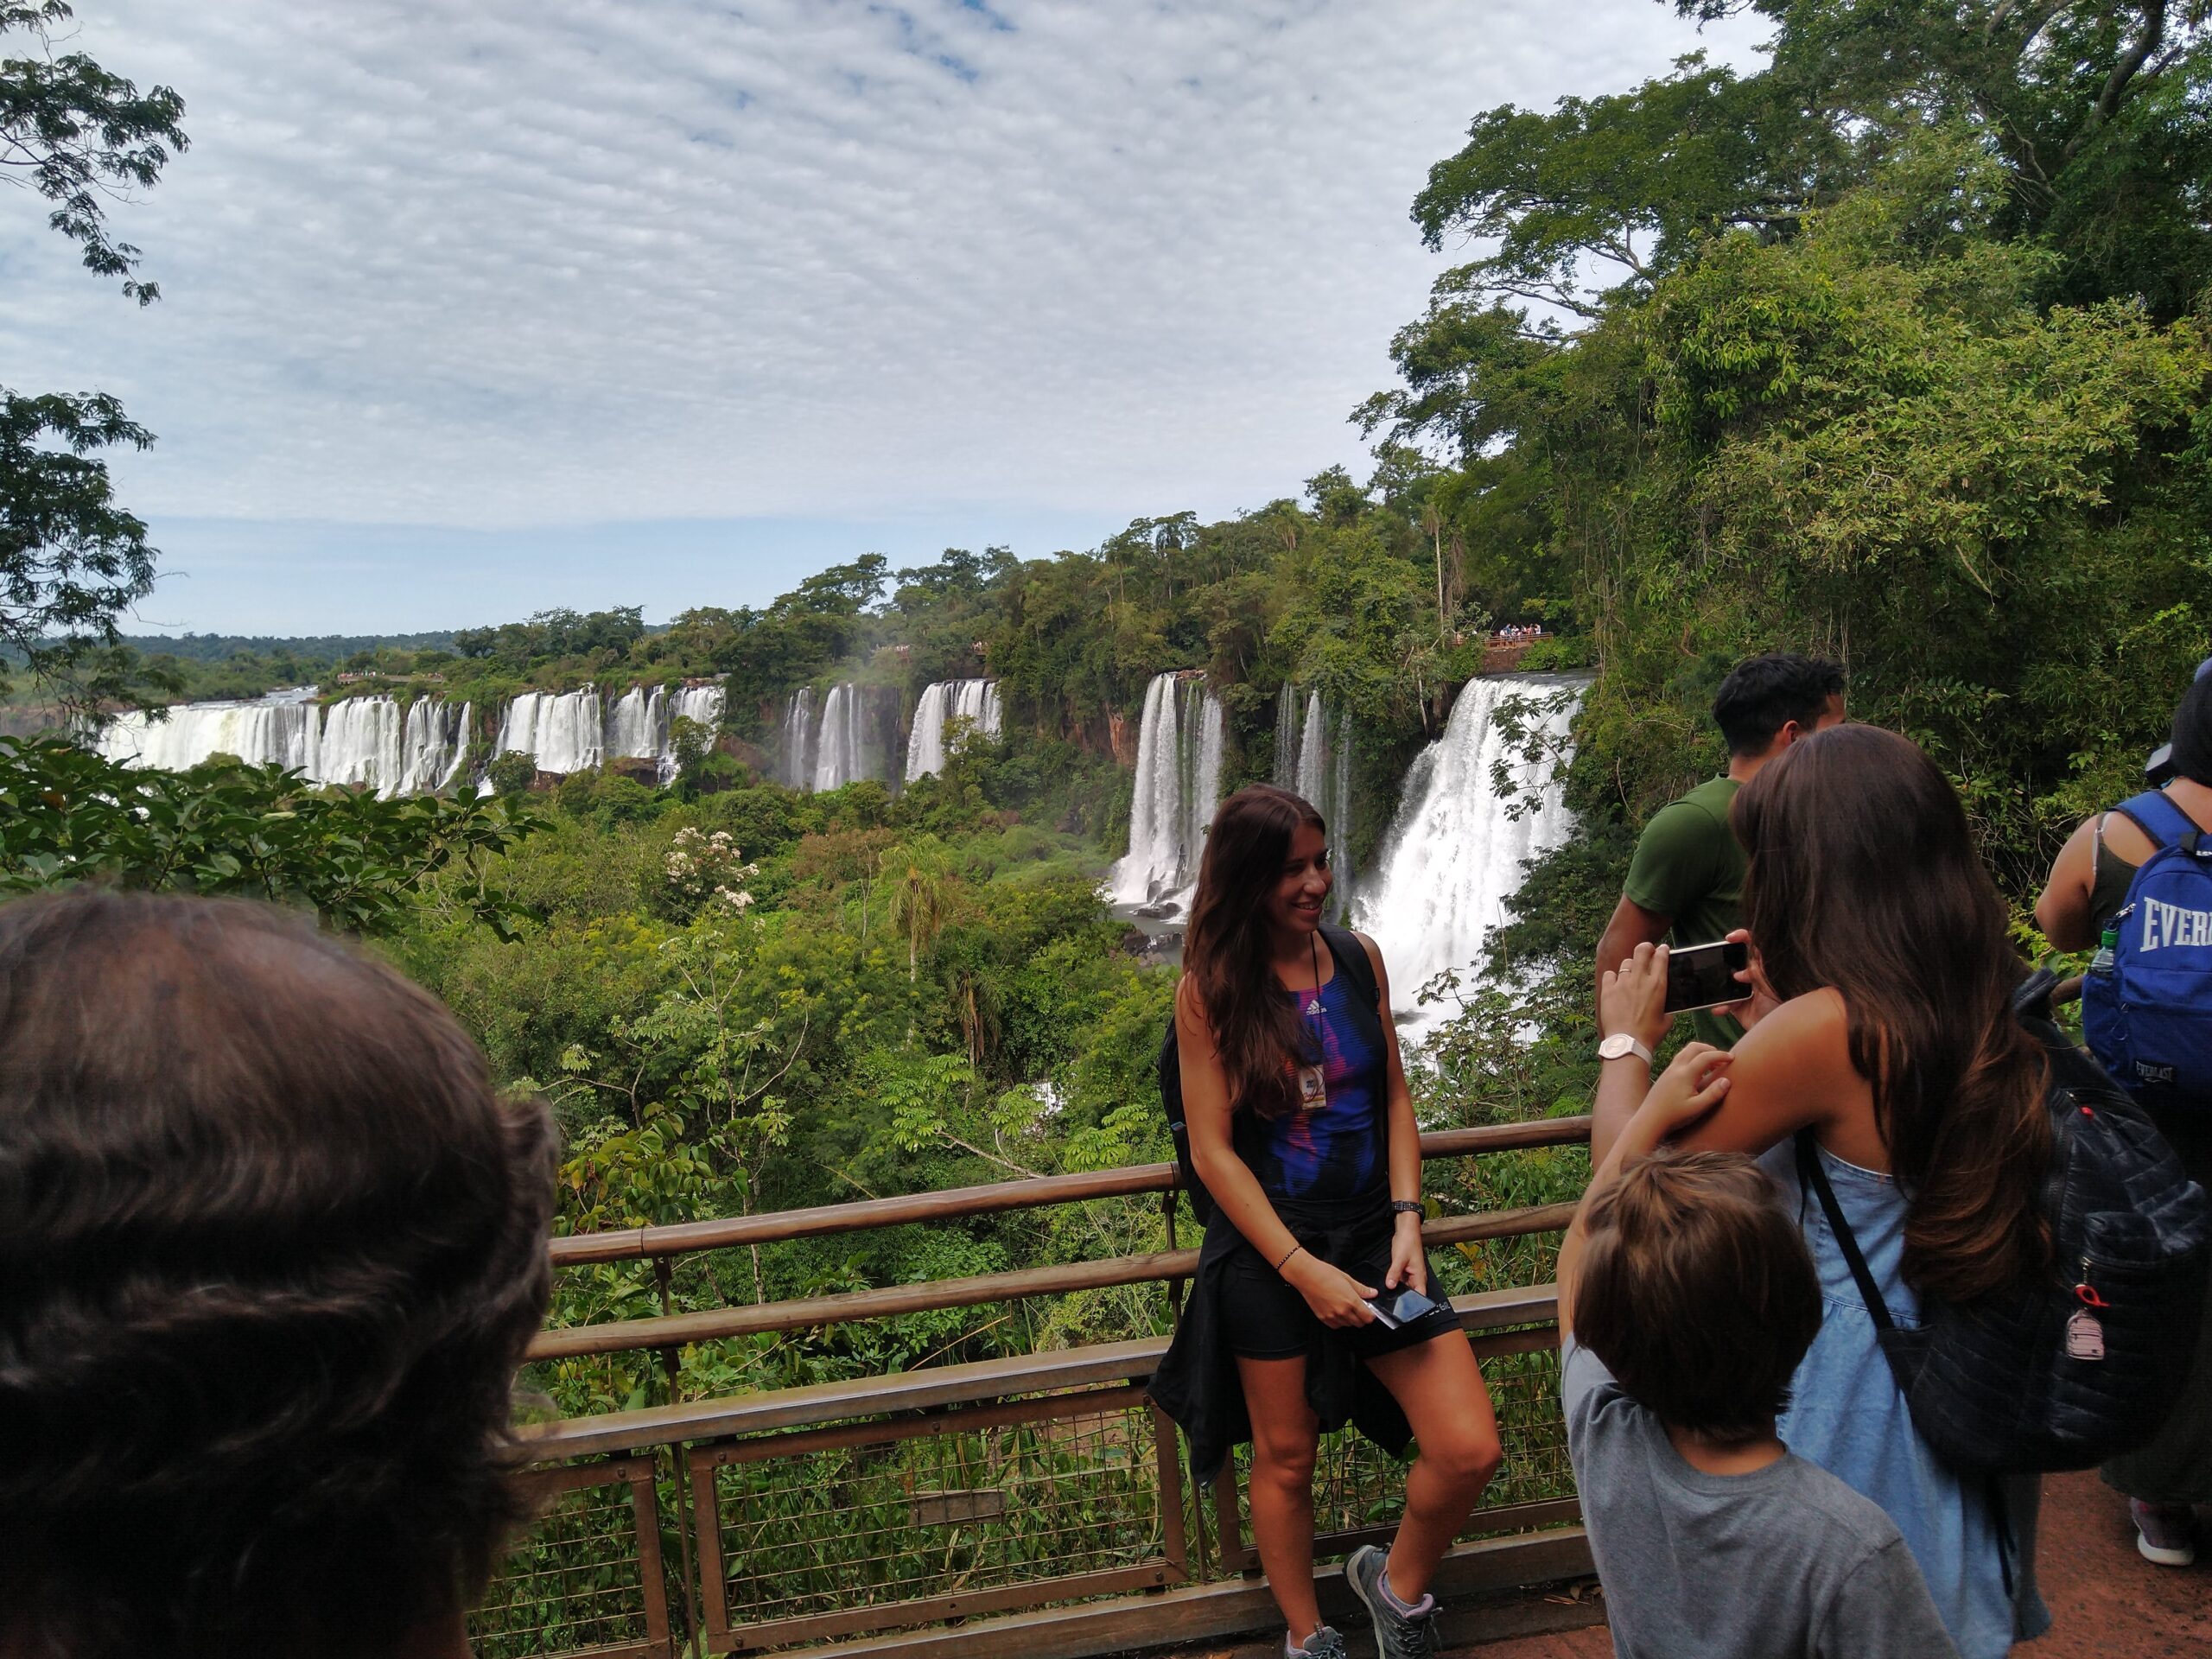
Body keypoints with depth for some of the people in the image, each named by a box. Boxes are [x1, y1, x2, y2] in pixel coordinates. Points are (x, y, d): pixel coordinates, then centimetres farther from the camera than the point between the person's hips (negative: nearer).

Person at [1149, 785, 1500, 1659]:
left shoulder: (1359, 957, 2)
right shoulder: (1210, 989, -9)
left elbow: (1394, 1096, 7)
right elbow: (1212, 1149, -10)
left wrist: (1407, 1220, -5)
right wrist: (1302, 1269, -14)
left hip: (1374, 1234, 3)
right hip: (1266, 1248, -3)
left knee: (1470, 1452, -3)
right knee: (1285, 1459, 12)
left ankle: (1397, 1584, 27)